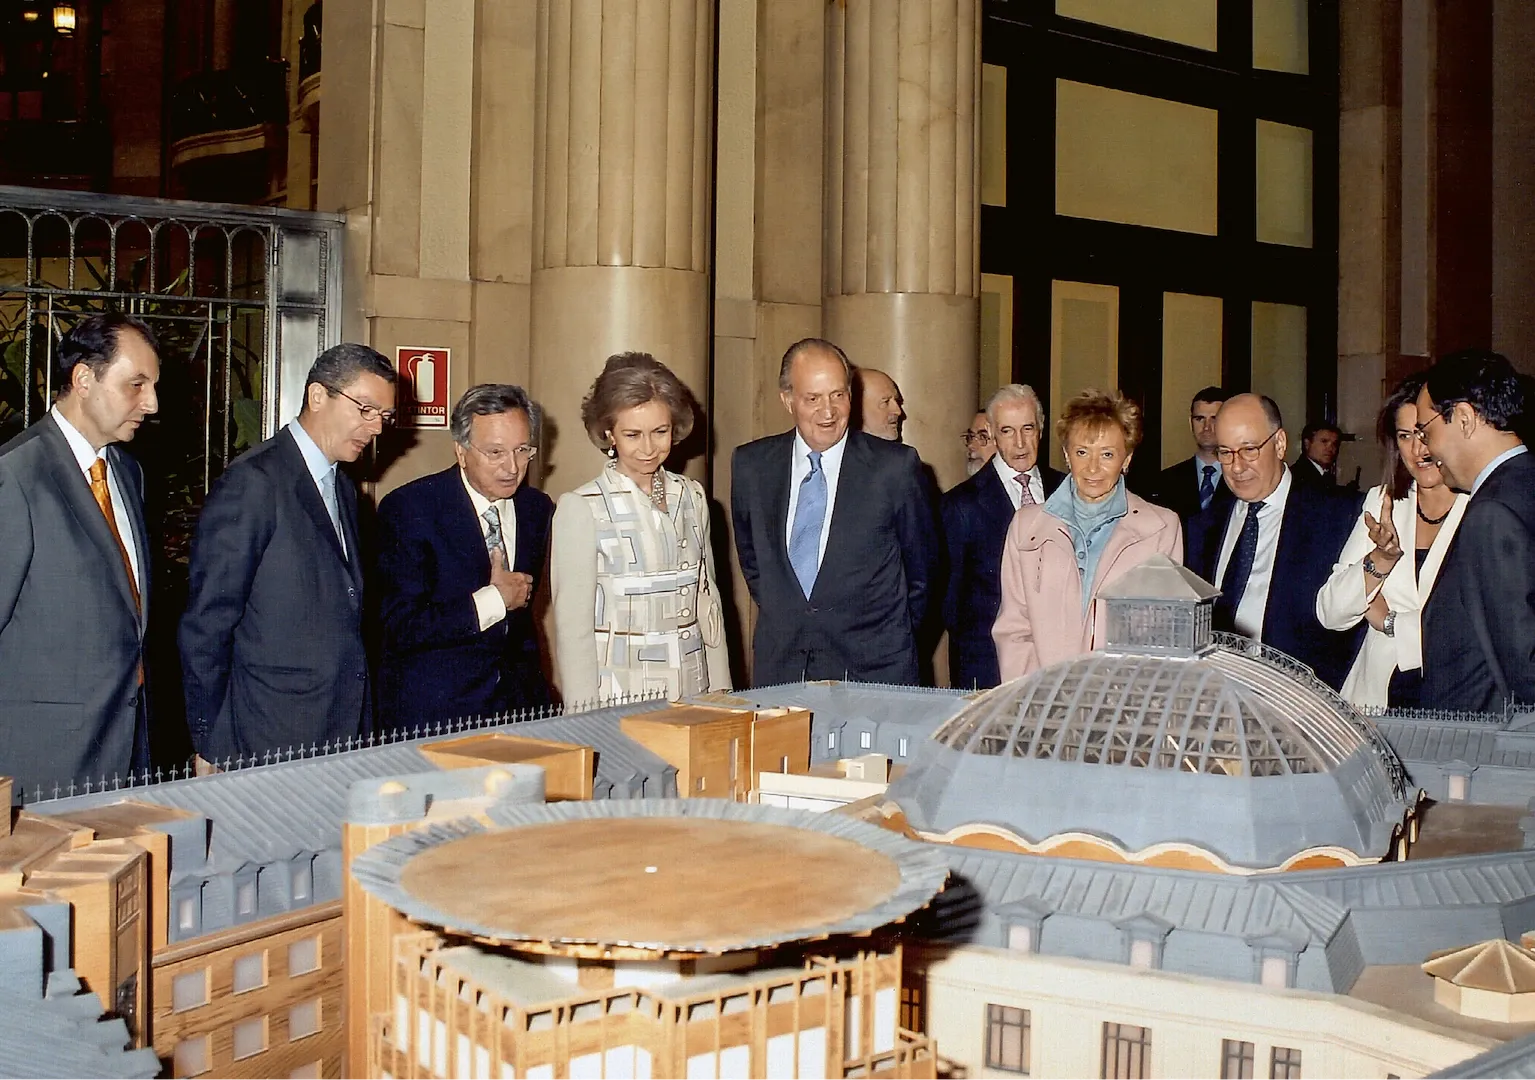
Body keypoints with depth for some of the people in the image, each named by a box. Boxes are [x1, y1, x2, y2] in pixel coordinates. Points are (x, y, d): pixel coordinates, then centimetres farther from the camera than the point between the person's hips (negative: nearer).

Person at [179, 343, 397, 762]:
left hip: (344, 733, 8)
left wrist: (361, 727, 12)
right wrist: (211, 748, -11)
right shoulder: (252, 482, -10)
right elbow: (205, 624, -12)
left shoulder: (344, 490, 17)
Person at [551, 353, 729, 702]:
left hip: (692, 694, 4)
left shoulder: (692, 498, 7)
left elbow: (709, 603, 12)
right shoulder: (581, 509, -8)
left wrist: (721, 691, 8)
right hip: (618, 697, -4)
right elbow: (573, 628, -8)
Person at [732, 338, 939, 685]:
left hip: (874, 670, -2)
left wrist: (894, 637, 10)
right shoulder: (751, 465, 3)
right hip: (779, 667, 3)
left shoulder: (896, 467, -6)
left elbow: (922, 565, 6)